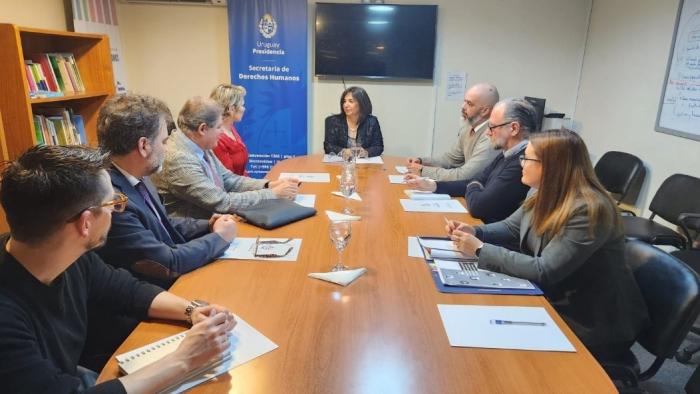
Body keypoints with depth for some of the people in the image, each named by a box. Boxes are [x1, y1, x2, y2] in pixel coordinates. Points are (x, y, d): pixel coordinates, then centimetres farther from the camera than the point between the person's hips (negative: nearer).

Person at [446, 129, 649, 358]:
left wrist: (481, 249, -26)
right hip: (556, 301, 7)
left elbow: (544, 272, -29)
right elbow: (510, 229, 10)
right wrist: (474, 232, -10)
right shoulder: (546, 196, -2)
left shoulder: (589, 211, -28)